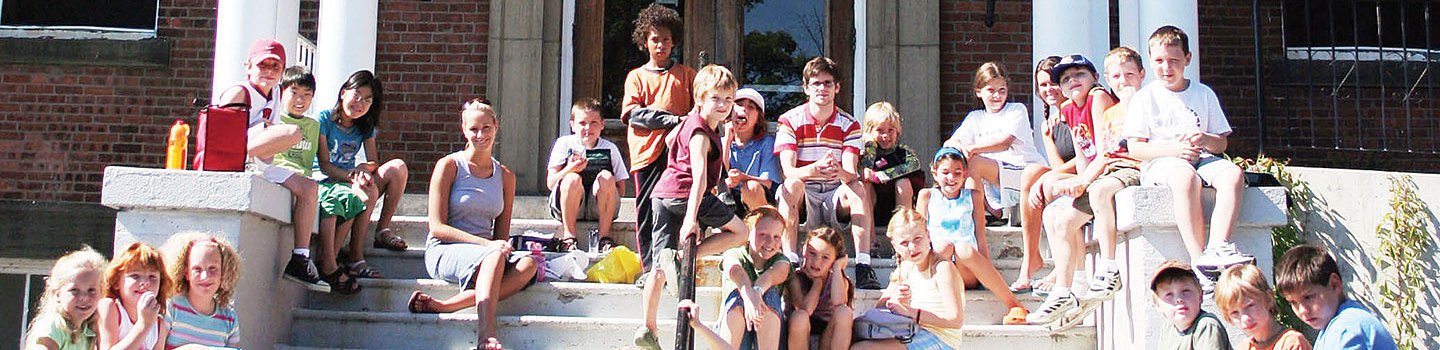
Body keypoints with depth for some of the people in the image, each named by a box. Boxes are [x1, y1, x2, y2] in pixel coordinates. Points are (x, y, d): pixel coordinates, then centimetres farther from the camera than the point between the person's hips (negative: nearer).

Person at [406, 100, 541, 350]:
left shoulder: (505, 176, 14)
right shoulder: (449, 166, 0)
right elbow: (437, 227, -7)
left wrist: (502, 245, -9)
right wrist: (487, 244, -18)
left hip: (483, 254, 5)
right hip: (444, 251, -5)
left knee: (528, 264, -29)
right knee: (494, 256, -37)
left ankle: (444, 306, -38)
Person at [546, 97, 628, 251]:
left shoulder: (610, 148, 6)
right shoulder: (564, 143, 3)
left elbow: (620, 189, 5)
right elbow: (550, 183, -5)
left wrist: (602, 189, -17)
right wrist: (569, 169, -26)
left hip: (598, 208, 1)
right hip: (567, 208, -1)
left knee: (607, 177, -25)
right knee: (573, 179, -29)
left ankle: (604, 237, -21)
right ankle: (568, 236, -22)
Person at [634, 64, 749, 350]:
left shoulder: (690, 122, 18)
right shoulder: (701, 132, -12)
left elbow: (669, 139, 40)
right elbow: (699, 177, -23)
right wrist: (692, 217, -33)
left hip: (661, 197, 9)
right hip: (683, 194, -9)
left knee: (660, 268, 10)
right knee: (739, 231, 2)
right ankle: (682, 257, -14)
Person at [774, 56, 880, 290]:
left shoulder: (849, 125, 0)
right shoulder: (790, 121, -5)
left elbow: (851, 174, -15)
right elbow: (788, 171, -19)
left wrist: (840, 172, -41)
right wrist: (815, 169, -42)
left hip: (836, 195, 1)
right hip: (801, 200, -1)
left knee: (857, 187, -29)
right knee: (792, 185, -33)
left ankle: (863, 266, -35)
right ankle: (790, 262, -39)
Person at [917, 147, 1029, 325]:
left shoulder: (973, 197, 13)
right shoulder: (927, 196, 12)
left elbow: (981, 240, 11)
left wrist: (988, 273, 2)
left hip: (967, 273, 0)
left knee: (964, 249, -35)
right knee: (942, 245, -31)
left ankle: (1015, 306, -35)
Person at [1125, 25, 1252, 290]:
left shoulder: (1204, 94, 16)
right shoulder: (1144, 98, 6)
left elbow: (1222, 143, 15)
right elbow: (1135, 149, -2)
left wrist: (1207, 140, -10)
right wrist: (1173, 149, -17)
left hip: (1201, 159, 4)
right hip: (1160, 162, -4)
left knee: (1233, 174, -29)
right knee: (1186, 177, -39)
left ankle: (1217, 248, -43)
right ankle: (1199, 261, -42)